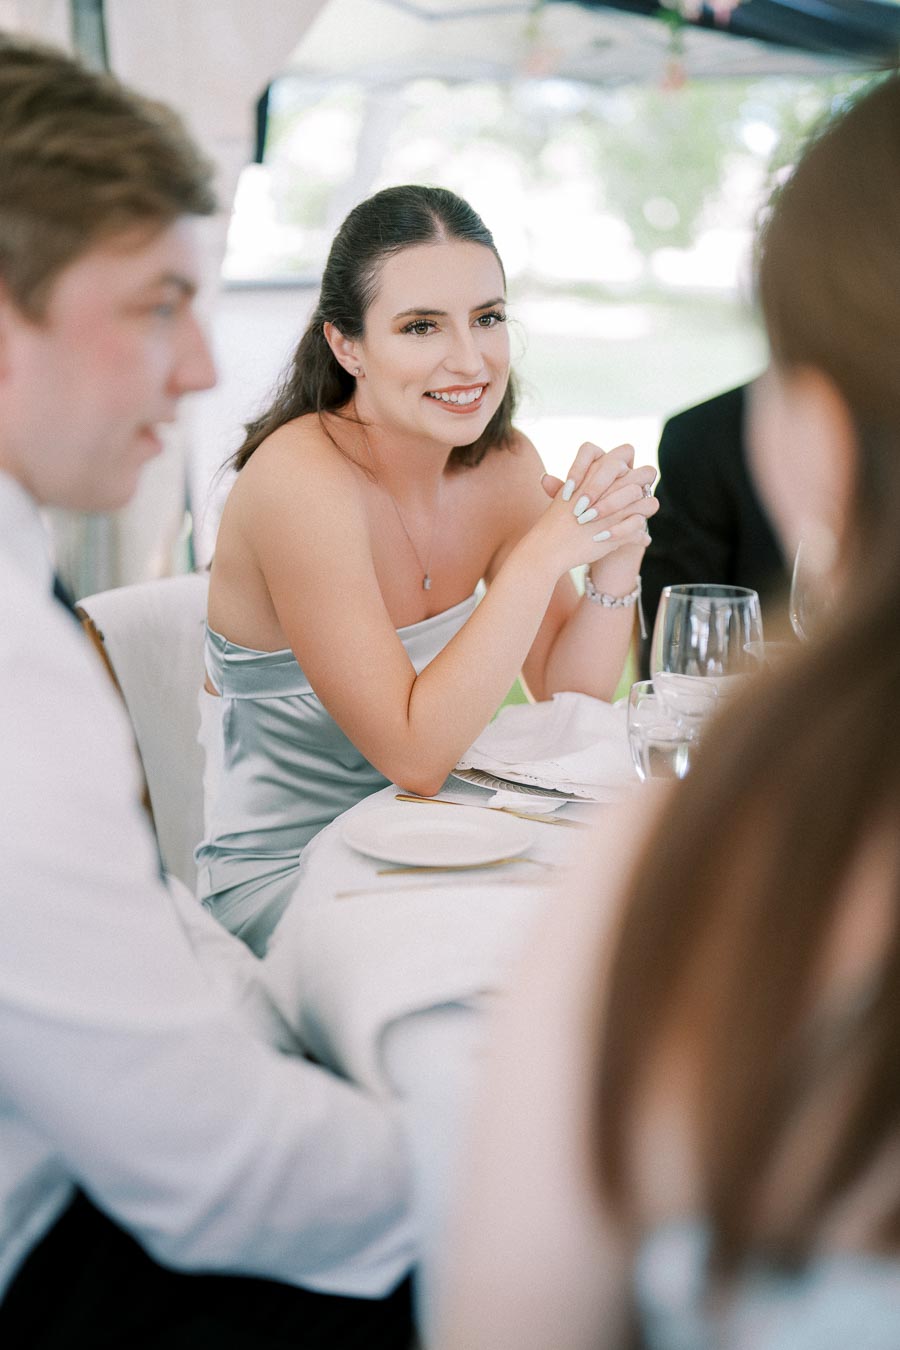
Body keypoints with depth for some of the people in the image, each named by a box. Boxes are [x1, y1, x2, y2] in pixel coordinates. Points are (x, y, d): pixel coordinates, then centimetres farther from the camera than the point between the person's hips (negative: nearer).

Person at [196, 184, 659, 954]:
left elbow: (569, 702, 1)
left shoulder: (503, 464, -2)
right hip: (279, 883, -6)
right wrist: (544, 551, -30)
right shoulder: (301, 476, -23)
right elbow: (415, 757, -25)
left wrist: (619, 557, -16)